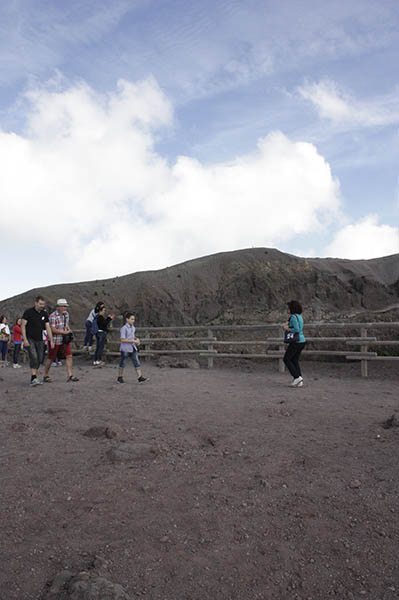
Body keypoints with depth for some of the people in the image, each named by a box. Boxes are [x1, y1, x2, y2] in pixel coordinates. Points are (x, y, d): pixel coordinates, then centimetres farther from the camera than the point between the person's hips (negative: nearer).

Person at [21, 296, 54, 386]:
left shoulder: (44, 314, 7)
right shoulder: (28, 312, -7)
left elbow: (48, 327, 5)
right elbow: (23, 325, -9)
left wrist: (51, 340, -2)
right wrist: (25, 339, -17)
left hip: (39, 340, 5)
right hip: (30, 339, -5)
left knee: (39, 359, 4)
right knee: (33, 357, -18)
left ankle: (34, 378, 14)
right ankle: (34, 378, -20)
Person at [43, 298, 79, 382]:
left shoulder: (66, 314, 6)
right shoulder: (53, 316, -16)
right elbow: (53, 330, -21)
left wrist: (69, 330, 0)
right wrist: (64, 332, -18)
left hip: (65, 340, 6)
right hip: (55, 340, -6)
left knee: (69, 356, -4)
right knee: (51, 358, 5)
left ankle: (69, 375, -1)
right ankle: (46, 376, 20)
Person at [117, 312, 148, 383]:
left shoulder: (133, 327, 9)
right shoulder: (124, 328, -15)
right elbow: (122, 340, -21)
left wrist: (137, 339, 2)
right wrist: (133, 341, -22)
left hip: (133, 348, 7)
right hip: (125, 349, -7)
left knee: (136, 362, -2)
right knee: (122, 363, 7)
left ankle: (140, 377, -5)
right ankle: (120, 378, 21)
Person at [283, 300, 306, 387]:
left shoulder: (294, 317, -16)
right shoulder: (299, 316, 14)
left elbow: (296, 330, -24)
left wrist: (287, 329, -10)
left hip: (296, 341, -9)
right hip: (302, 341, 9)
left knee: (286, 359, 2)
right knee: (295, 361, 11)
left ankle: (297, 377, -4)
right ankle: (299, 381, 7)